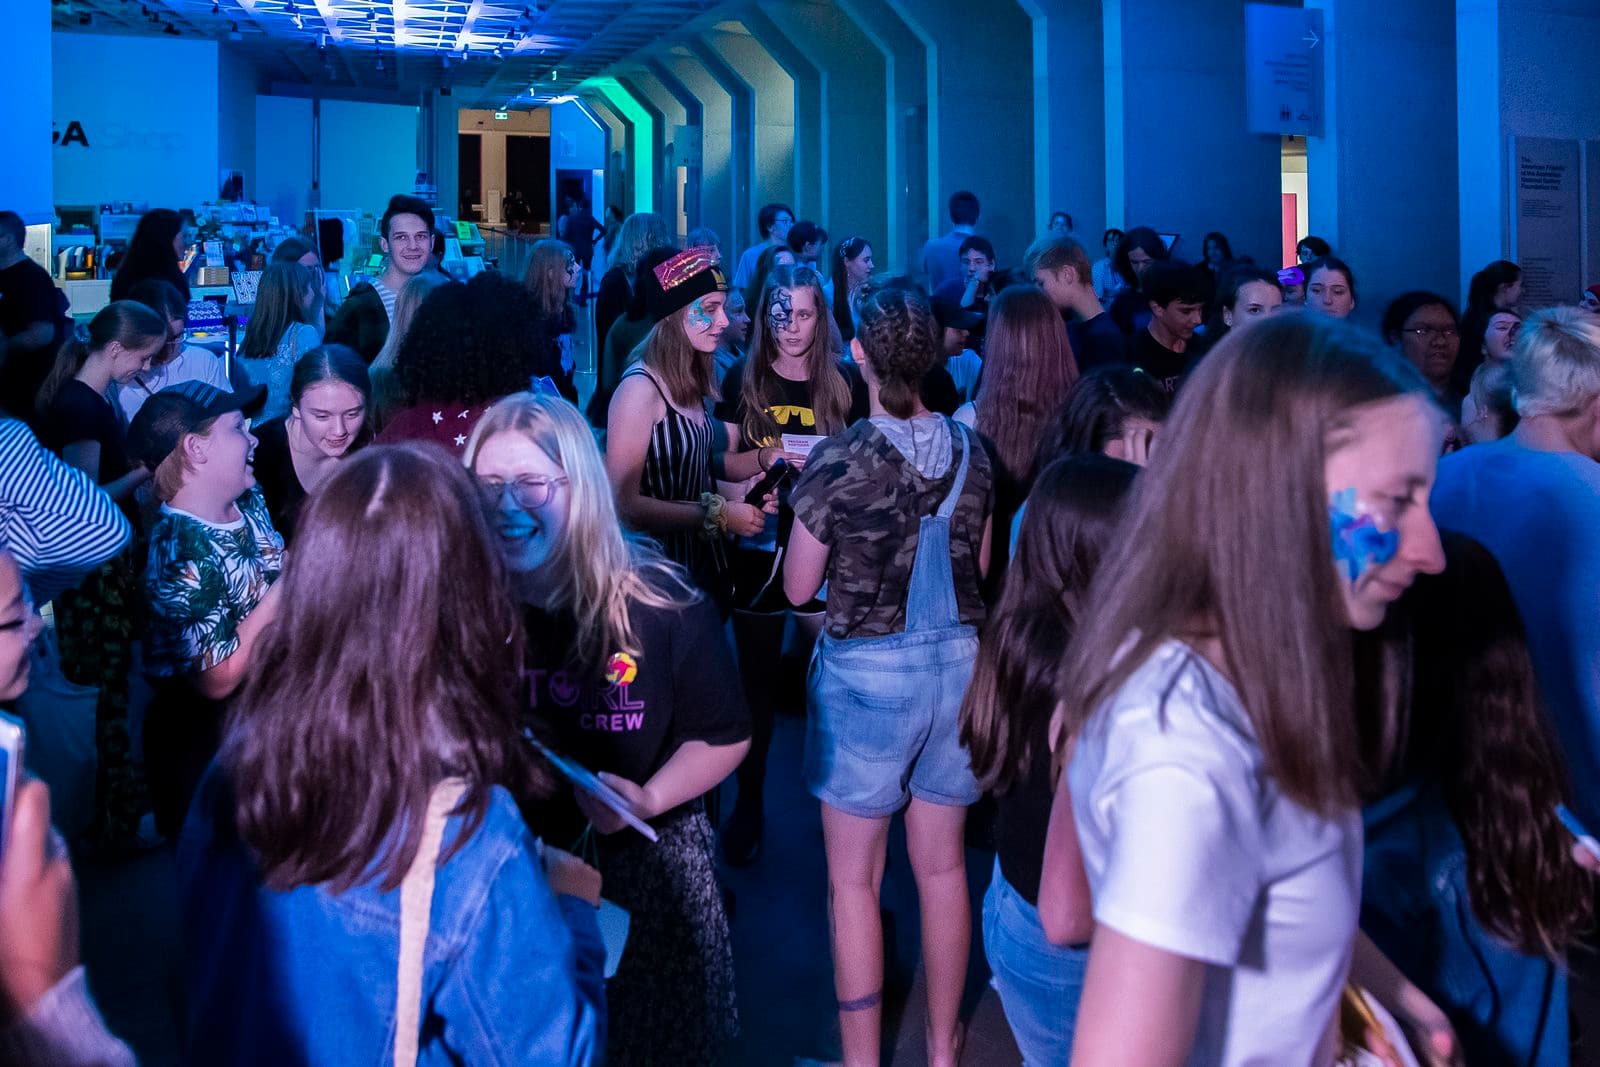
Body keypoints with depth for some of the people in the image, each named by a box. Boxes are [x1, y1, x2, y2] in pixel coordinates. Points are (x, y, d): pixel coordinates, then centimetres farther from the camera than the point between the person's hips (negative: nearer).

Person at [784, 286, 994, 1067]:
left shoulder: (838, 459, -15)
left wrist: (808, 496, 7)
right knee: (942, 866, 16)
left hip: (866, 672, -5)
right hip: (958, 662, 5)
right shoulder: (970, 450, -2)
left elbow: (798, 587, -5)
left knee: (854, 879, 8)